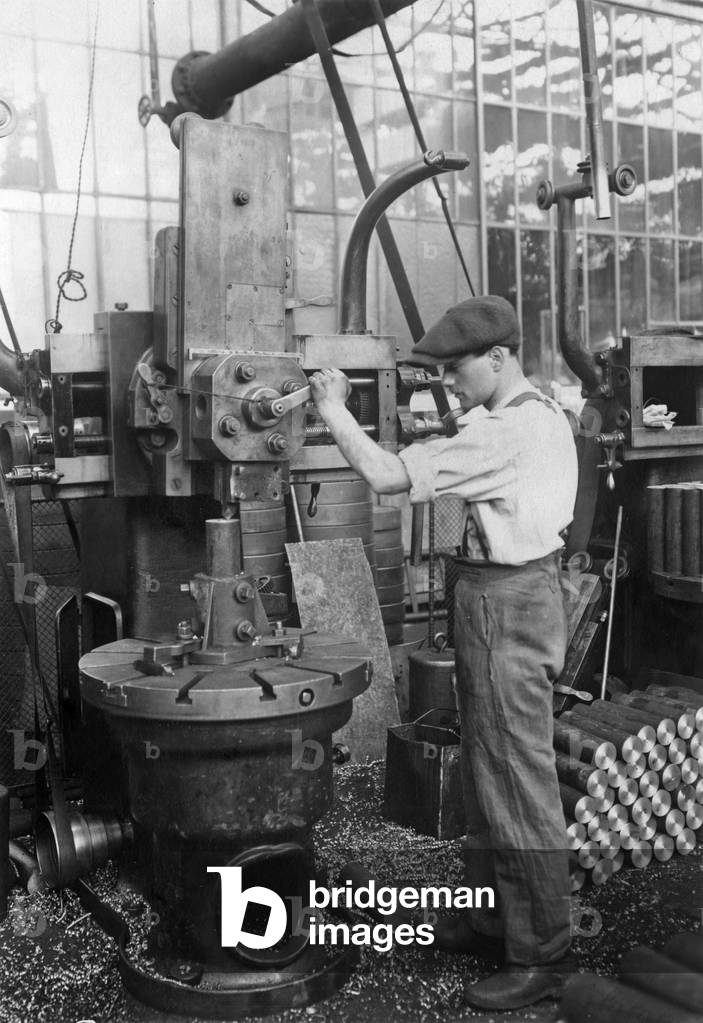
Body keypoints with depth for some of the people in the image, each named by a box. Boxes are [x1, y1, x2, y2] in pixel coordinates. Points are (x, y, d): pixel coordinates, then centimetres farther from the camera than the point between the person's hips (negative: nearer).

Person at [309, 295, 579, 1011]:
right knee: (486, 773, 18)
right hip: (519, 595, 11)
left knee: (517, 782, -2)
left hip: (504, 605, -11)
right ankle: (491, 919, 32)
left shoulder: (503, 432, -21)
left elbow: (387, 476, -20)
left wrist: (334, 411, -9)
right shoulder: (543, 416, 12)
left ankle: (542, 957, 10)